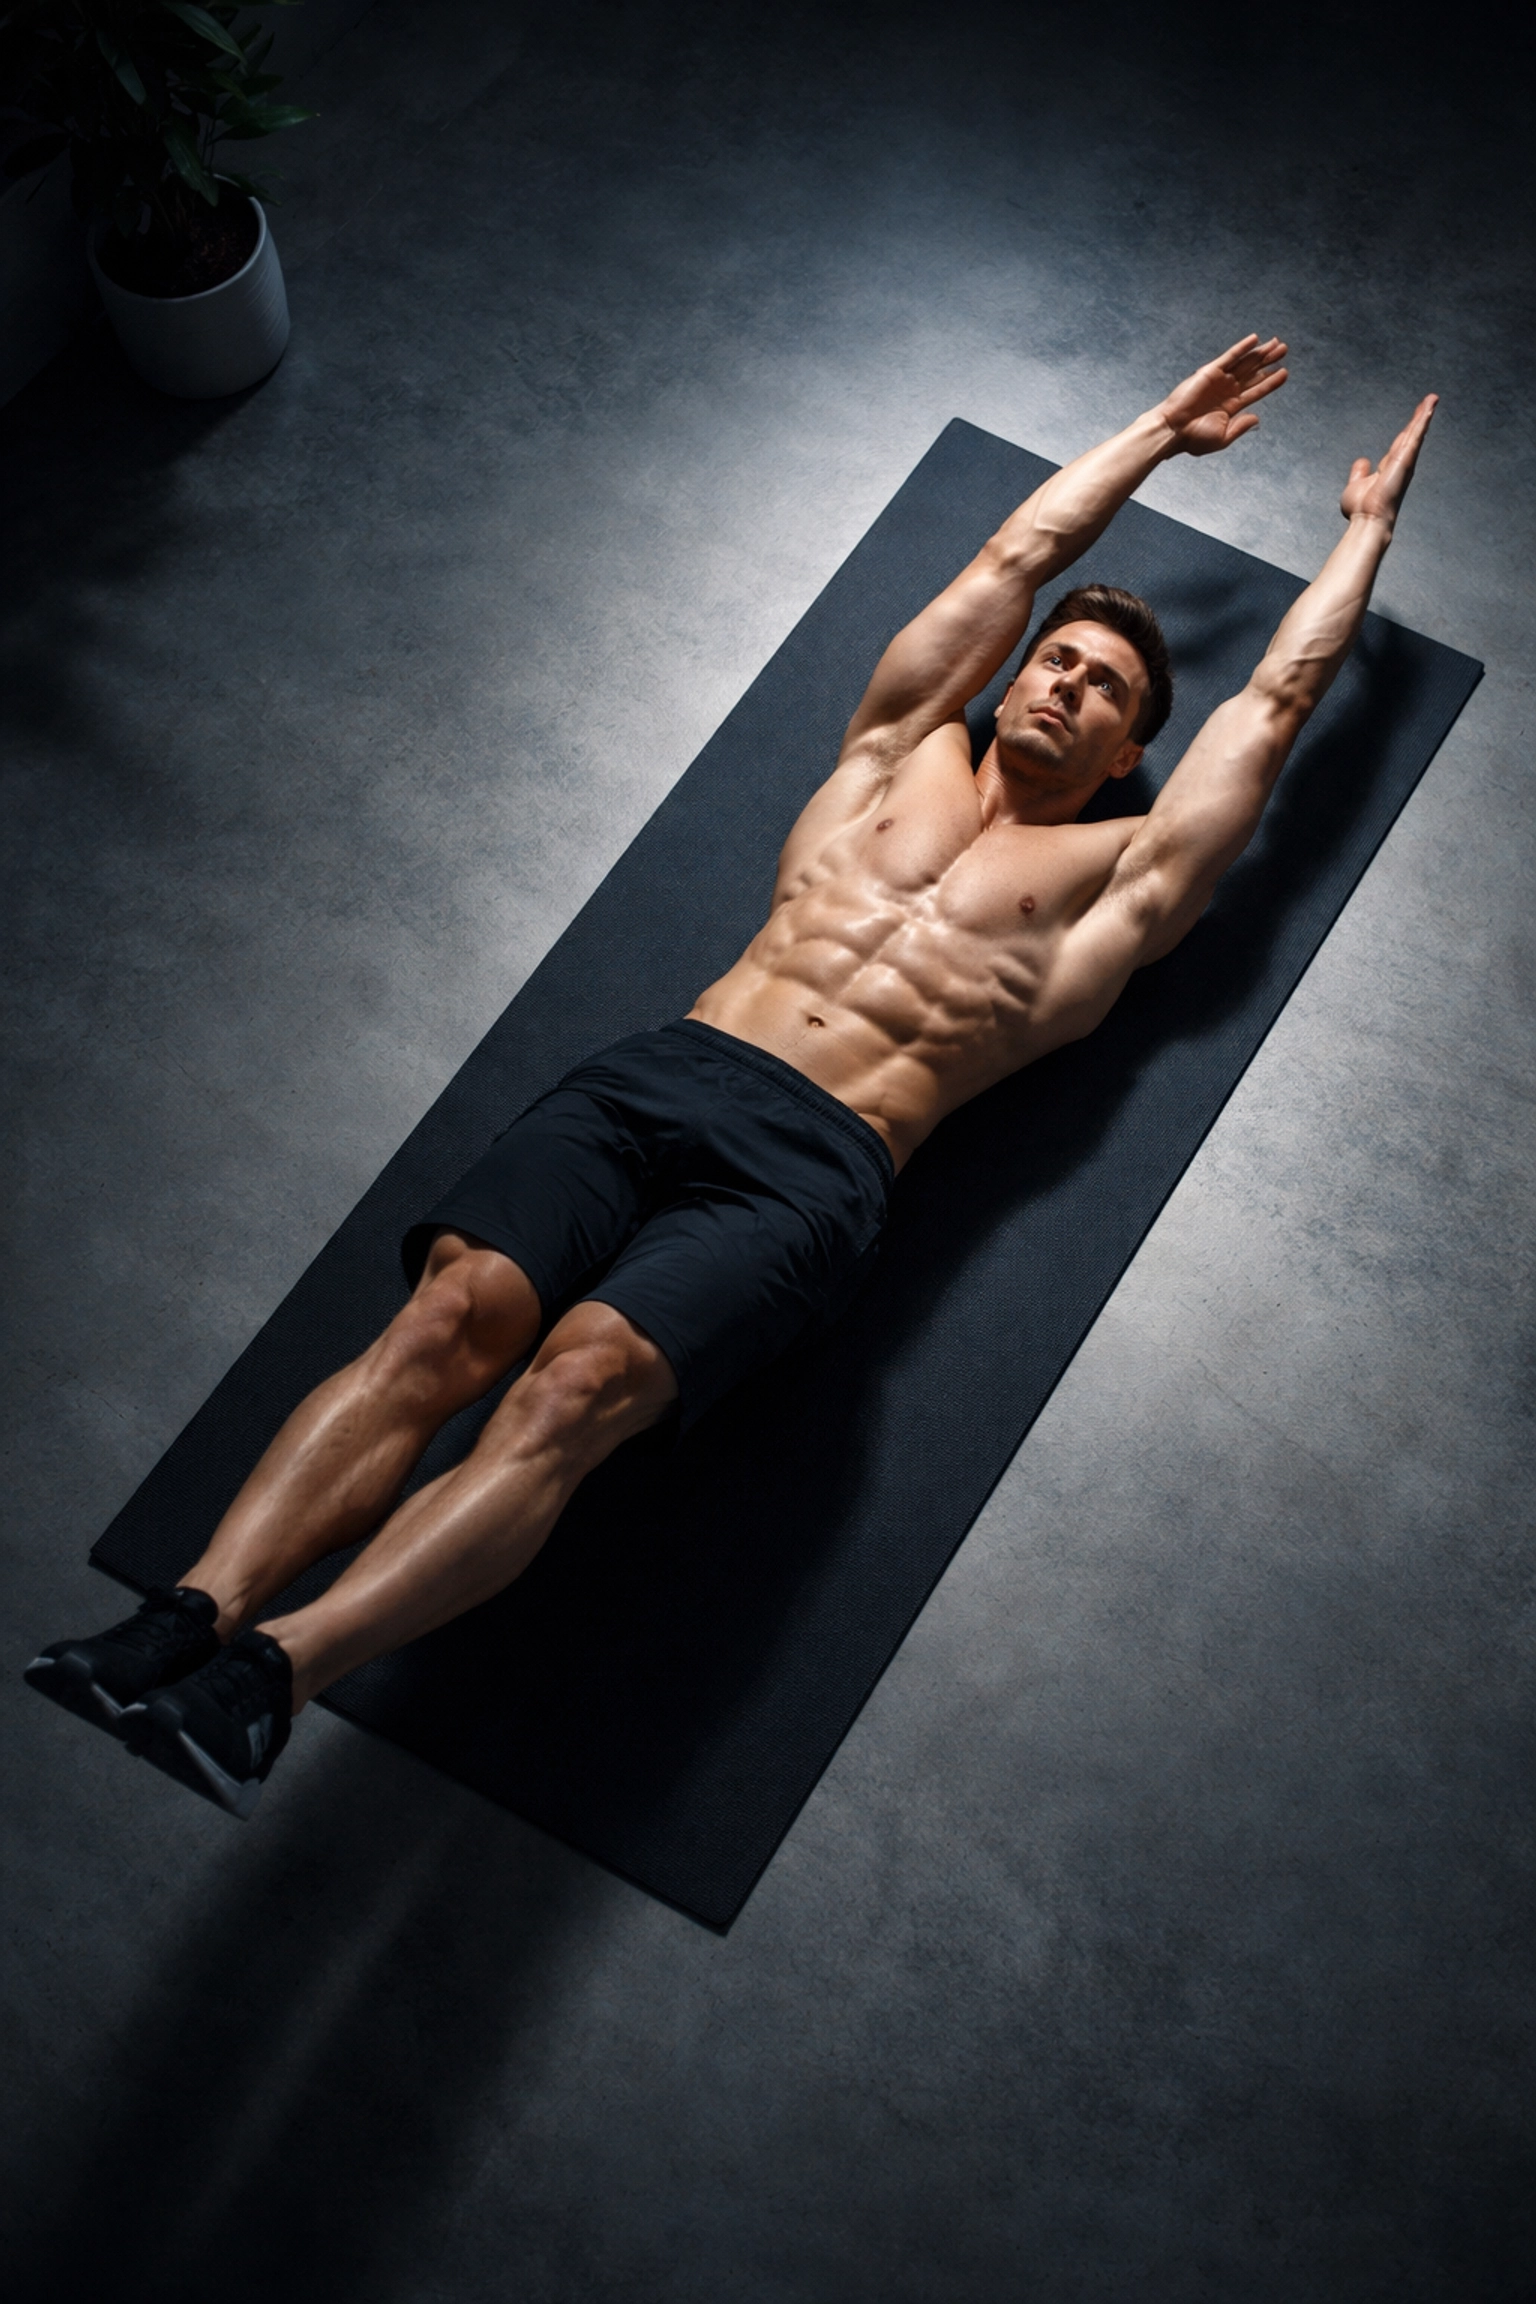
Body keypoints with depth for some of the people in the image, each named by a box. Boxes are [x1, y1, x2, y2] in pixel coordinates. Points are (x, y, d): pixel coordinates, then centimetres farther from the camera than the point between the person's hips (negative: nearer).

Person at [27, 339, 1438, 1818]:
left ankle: (273, 1673, -40)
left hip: (808, 1169, -3)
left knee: (580, 1381, -29)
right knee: (449, 1314, -23)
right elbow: (1018, 553, 38)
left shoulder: (1116, 875, 19)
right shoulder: (900, 750, 27)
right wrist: (1161, 428, 51)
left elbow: (1279, 697, 29)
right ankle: (193, 1613, -33)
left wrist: (1369, 522, 45)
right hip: (657, 1073, 4)